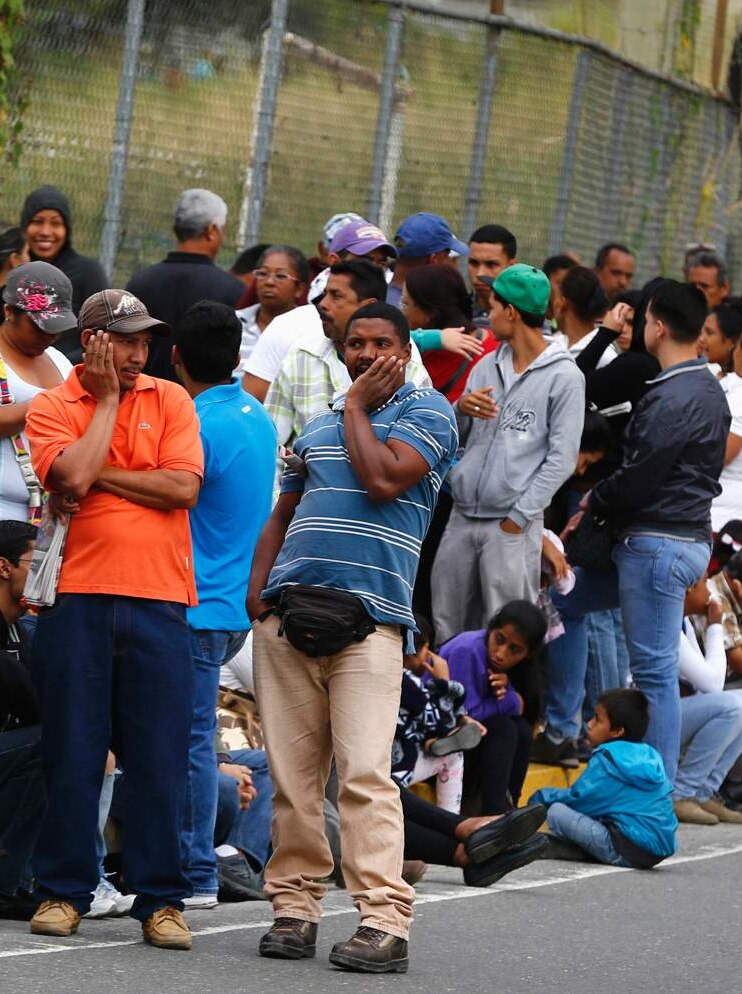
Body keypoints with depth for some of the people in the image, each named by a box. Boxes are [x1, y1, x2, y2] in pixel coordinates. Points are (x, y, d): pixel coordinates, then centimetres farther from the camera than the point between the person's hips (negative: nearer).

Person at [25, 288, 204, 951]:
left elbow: (184, 487, -4)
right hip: (77, 597, -1)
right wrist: (106, 400, -3)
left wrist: (99, 474, -5)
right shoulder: (51, 408, 5)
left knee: (161, 757, 0)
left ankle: (161, 898, 6)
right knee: (72, 751, 2)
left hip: (157, 598, 1)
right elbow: (73, 477, -13)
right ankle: (63, 891, 11)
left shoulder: (171, 400, 9)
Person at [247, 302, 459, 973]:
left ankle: (385, 922, -15)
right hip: (288, 612, 6)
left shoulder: (427, 410, 4)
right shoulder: (318, 426, 23)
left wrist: (357, 407, 1)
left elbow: (383, 479, -12)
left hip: (368, 617, -5)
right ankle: (295, 906, 9)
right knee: (291, 771, 3)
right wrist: (258, 581, 8)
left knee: (365, 772, -13)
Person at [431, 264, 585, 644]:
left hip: (513, 525, -6)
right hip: (462, 515, 6)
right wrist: (461, 409, -7)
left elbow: (561, 459, -7)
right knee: (445, 632, 5)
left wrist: (518, 517, -10)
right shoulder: (488, 366, 15)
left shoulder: (564, 376, -3)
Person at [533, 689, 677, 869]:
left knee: (556, 811, -7)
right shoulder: (650, 756, 16)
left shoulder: (608, 758, -9)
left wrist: (540, 798, 12)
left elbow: (577, 799, -5)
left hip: (628, 852, -9)